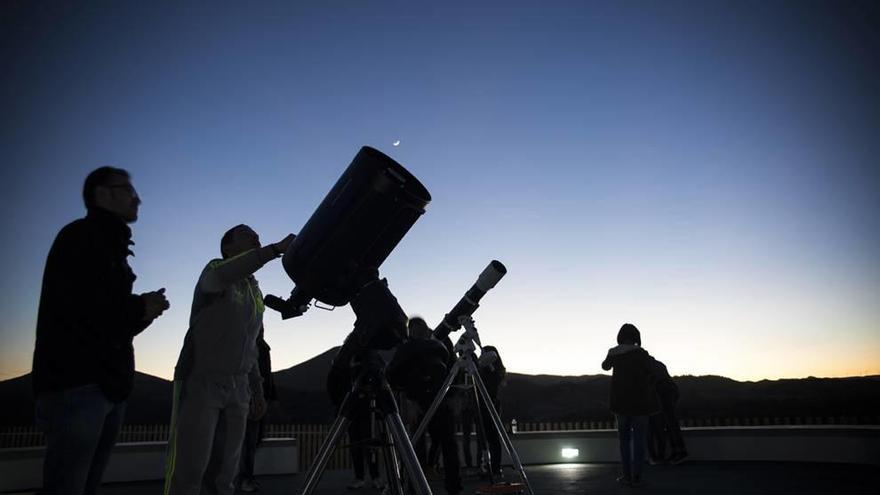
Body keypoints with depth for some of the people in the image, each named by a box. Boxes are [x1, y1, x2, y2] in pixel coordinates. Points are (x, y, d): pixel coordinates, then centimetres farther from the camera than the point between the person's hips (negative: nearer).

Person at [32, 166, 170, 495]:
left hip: (109, 387, 9)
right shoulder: (80, 237, -3)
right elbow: (74, 308, -19)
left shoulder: (112, 249, 24)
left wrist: (144, 311, 4)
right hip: (76, 384, -9)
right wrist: (140, 308, -6)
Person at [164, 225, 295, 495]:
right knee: (188, 470, -10)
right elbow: (223, 275, -29)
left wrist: (257, 391, 17)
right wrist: (276, 248, -31)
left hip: (237, 388, 6)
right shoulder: (215, 269, -1)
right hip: (200, 382, -6)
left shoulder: (256, 291, 19)